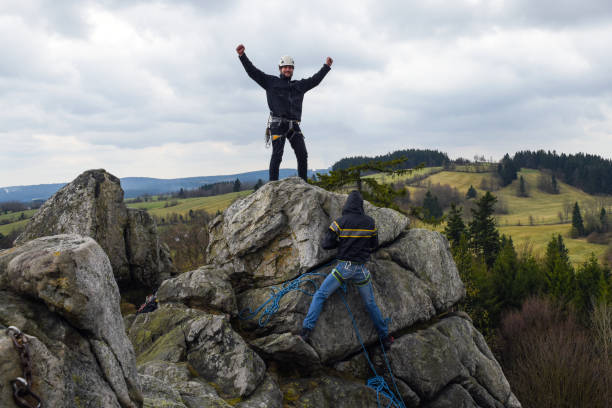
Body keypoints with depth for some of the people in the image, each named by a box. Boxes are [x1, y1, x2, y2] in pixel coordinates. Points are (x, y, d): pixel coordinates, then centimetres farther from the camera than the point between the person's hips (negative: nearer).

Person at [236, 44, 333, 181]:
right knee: (277, 155, -12)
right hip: (278, 124, -4)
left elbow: (315, 80, 34)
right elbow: (253, 72, 6)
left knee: (302, 155, -5)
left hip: (294, 126, 4)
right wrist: (242, 56, -3)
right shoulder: (271, 82, 10)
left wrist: (326, 66, 38)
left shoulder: (299, 85, 23)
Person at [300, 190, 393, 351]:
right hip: (361, 269, 3)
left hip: (343, 268, -3)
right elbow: (374, 244, 12)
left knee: (319, 296, 5)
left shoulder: (340, 222, -8)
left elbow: (326, 244, -8)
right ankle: (385, 337, 24)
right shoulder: (370, 222, 0)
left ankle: (306, 330, -9)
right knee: (371, 304, 17)